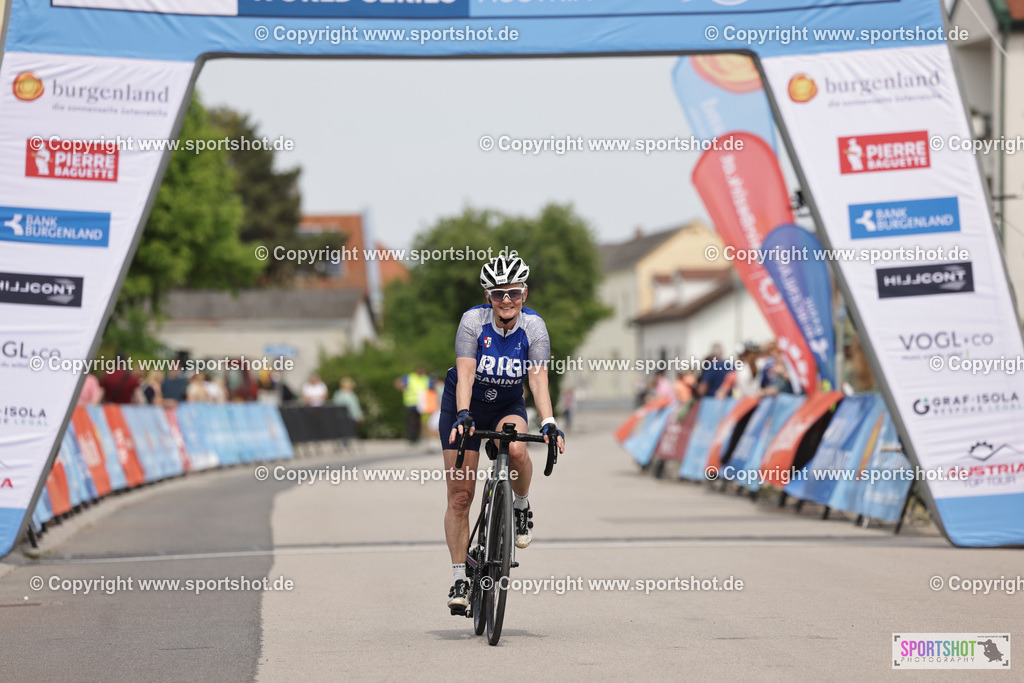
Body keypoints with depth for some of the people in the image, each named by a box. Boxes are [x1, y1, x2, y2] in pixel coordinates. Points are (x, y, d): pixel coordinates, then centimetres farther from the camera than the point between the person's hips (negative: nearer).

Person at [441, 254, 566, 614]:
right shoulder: (474, 320, -23)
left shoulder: (533, 326, -20)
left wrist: (549, 423, -41)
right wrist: (463, 416, -46)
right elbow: (465, 374, -30)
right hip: (465, 405, -1)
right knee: (460, 495, -6)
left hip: (508, 405, 1)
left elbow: (539, 380, -26)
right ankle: (460, 578, 4)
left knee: (516, 449, -35)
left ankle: (521, 508, -5)